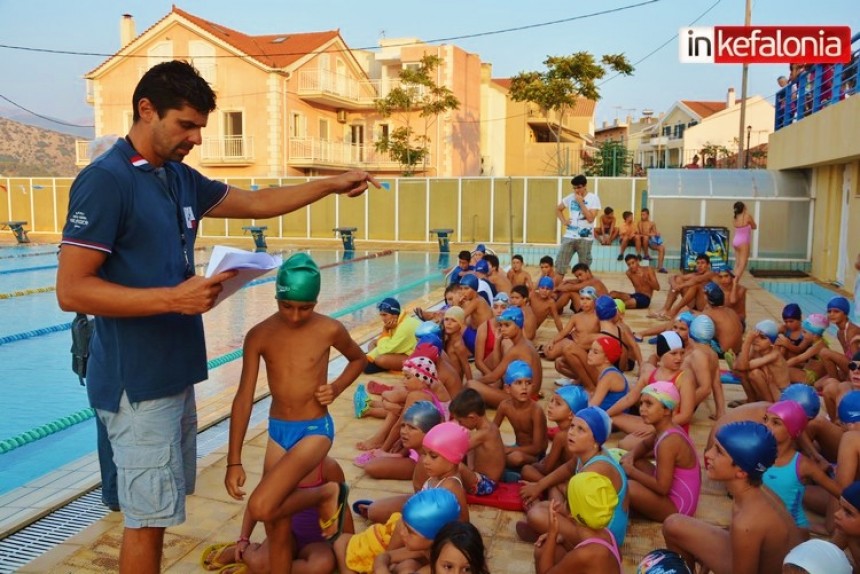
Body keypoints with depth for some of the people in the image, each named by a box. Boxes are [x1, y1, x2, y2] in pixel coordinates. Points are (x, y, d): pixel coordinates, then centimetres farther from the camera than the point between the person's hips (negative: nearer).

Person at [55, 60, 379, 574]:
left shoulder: (180, 178, 10)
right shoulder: (105, 180, -15)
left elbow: (257, 203, 20)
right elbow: (71, 290, -19)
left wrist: (333, 184, 14)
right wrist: (174, 298, -25)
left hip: (175, 370, 8)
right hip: (137, 379, -8)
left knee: (160, 508, 18)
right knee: (148, 516, 2)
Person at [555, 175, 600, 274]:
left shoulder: (593, 198, -5)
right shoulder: (570, 197, 6)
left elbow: (590, 218, -15)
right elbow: (558, 209, 21)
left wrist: (581, 202, -14)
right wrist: (563, 221, 5)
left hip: (585, 238, -3)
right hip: (569, 236, 3)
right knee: (560, 265, -2)